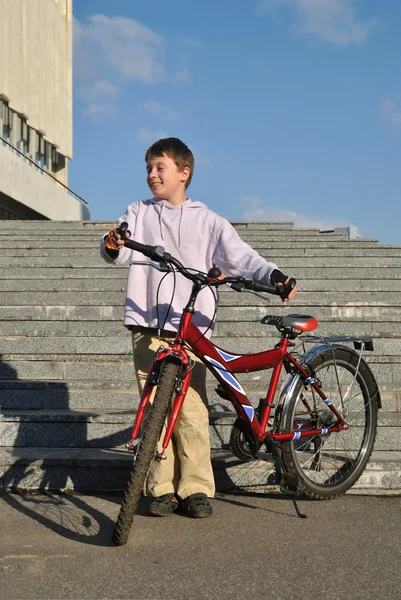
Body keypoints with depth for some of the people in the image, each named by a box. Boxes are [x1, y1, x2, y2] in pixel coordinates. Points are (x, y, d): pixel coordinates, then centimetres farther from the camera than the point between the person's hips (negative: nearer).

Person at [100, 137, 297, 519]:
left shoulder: (208, 221, 12)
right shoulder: (138, 214, 15)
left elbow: (240, 257, 4)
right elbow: (120, 252, 1)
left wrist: (273, 275, -15)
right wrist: (112, 246, -24)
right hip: (147, 326, 1)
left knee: (191, 412, -7)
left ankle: (196, 489, 4)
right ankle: (162, 488, 11)